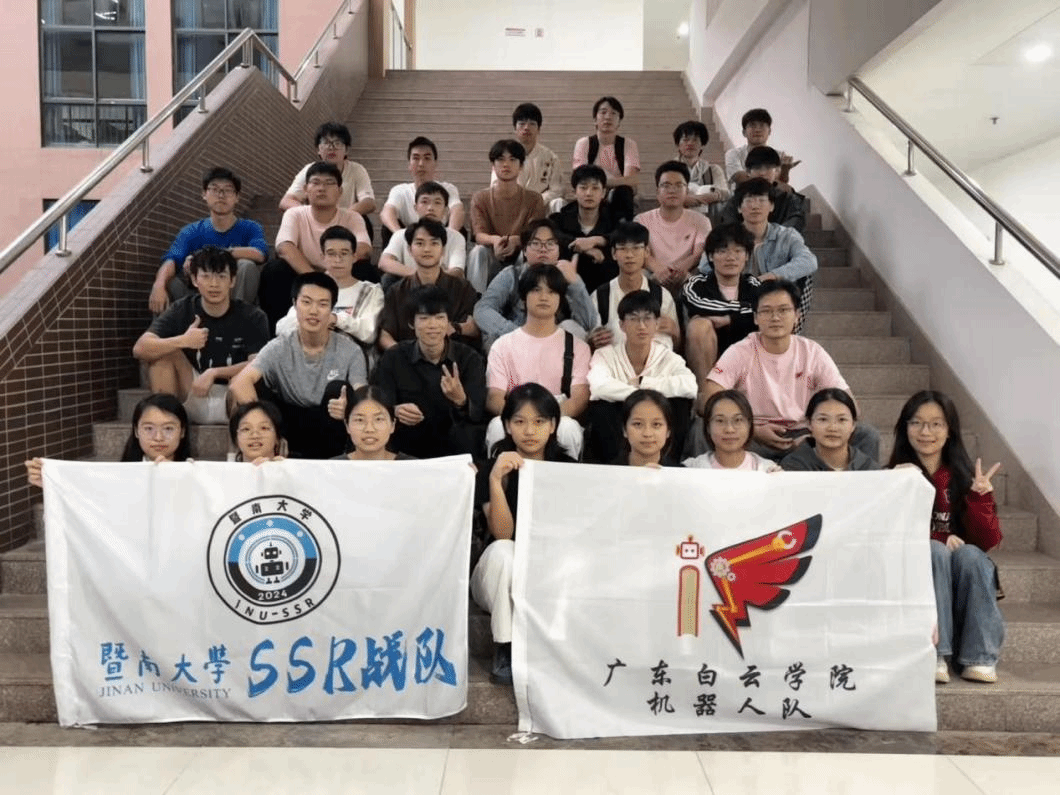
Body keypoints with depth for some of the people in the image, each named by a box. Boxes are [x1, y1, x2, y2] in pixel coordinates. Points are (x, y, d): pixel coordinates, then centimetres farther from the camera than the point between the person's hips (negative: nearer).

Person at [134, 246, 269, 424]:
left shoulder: (253, 317, -7)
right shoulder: (181, 310, -2)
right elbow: (140, 349, -14)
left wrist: (214, 373, -29)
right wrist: (182, 341, -29)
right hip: (193, 399, 3)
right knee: (162, 350, -17)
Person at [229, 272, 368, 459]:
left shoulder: (350, 351, -8)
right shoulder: (279, 348, -7)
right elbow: (239, 383, -22)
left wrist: (350, 407, -44)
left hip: (330, 426, 0)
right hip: (292, 426, 0)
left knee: (337, 388, -28)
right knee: (256, 388, -22)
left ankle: (331, 456, -17)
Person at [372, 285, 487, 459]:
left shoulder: (469, 358, 1)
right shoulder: (393, 358, 3)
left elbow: (478, 415, -10)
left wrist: (461, 400, -33)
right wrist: (395, 412, -30)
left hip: (457, 451, -1)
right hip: (405, 451, 1)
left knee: (465, 432, -31)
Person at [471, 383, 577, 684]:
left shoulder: (568, 468, -3)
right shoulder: (492, 468, -8)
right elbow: (502, 534, -22)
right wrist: (496, 480, -32)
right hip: (502, 579, -1)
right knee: (502, 550, -34)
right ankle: (506, 646, -20)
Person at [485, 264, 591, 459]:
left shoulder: (577, 347, 15)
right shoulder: (503, 345, 16)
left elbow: (580, 398, 1)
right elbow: (493, 398, 4)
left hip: (559, 420, 0)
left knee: (569, 428, -34)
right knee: (497, 427, -33)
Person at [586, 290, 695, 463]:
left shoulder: (668, 358, -1)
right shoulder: (605, 355, -4)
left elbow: (690, 387, -25)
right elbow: (599, 387, -29)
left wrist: (642, 383, -19)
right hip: (615, 437, -1)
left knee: (680, 403, -23)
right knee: (600, 407, -29)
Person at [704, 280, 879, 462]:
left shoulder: (812, 352, 3)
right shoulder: (740, 353, -4)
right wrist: (753, 431, -23)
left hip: (805, 435, 3)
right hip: (754, 438, -2)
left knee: (867, 434, -19)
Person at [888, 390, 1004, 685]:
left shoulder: (964, 475, 2)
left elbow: (988, 541, -3)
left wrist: (981, 495, -18)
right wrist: (941, 540, -18)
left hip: (963, 575, 2)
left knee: (970, 554, -28)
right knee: (934, 551, -31)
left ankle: (979, 657, -25)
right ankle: (933, 655, -34)